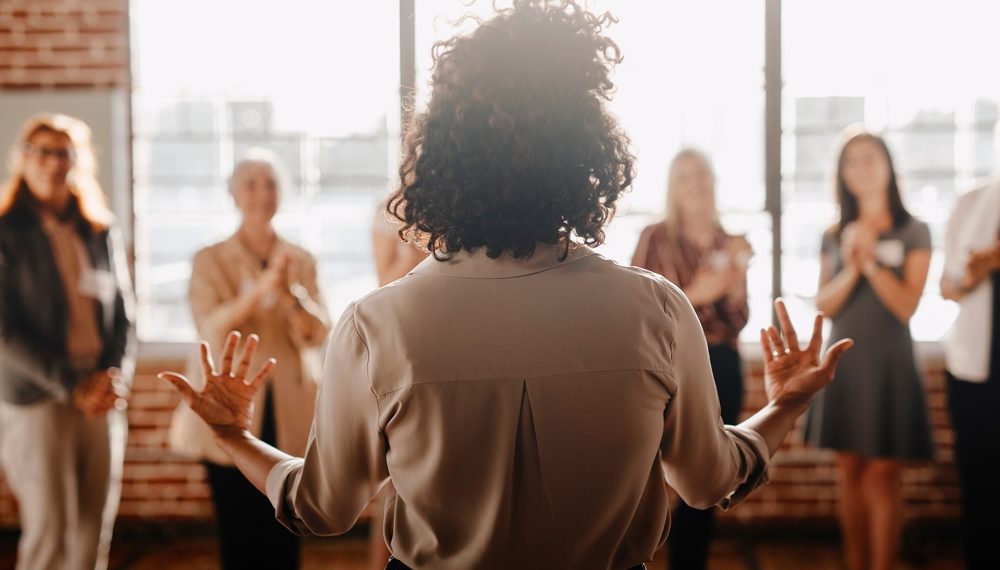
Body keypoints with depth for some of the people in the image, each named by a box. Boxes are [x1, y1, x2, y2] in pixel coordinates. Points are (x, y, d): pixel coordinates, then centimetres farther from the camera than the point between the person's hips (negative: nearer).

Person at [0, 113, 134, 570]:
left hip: (102, 402, 4)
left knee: (94, 533, 6)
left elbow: (124, 315, 12)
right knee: (49, 533, -6)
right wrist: (73, 386, -13)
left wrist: (115, 377, -6)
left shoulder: (102, 234, 11)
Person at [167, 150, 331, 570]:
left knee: (283, 534, 2)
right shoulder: (210, 260, 2)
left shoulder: (302, 261, 8)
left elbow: (319, 333, -2)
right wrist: (262, 288, -28)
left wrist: (291, 293, -22)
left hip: (289, 416, 2)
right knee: (238, 532, 1)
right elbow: (212, 329, -13)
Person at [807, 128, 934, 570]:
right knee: (850, 473, 7)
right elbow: (823, 306, 1)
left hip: (888, 363, -4)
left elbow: (907, 306, -7)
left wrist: (872, 261, -16)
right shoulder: (834, 236, 9)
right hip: (843, 362, 4)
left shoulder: (913, 232, 0)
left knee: (882, 474, -5)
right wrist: (851, 269, -14)